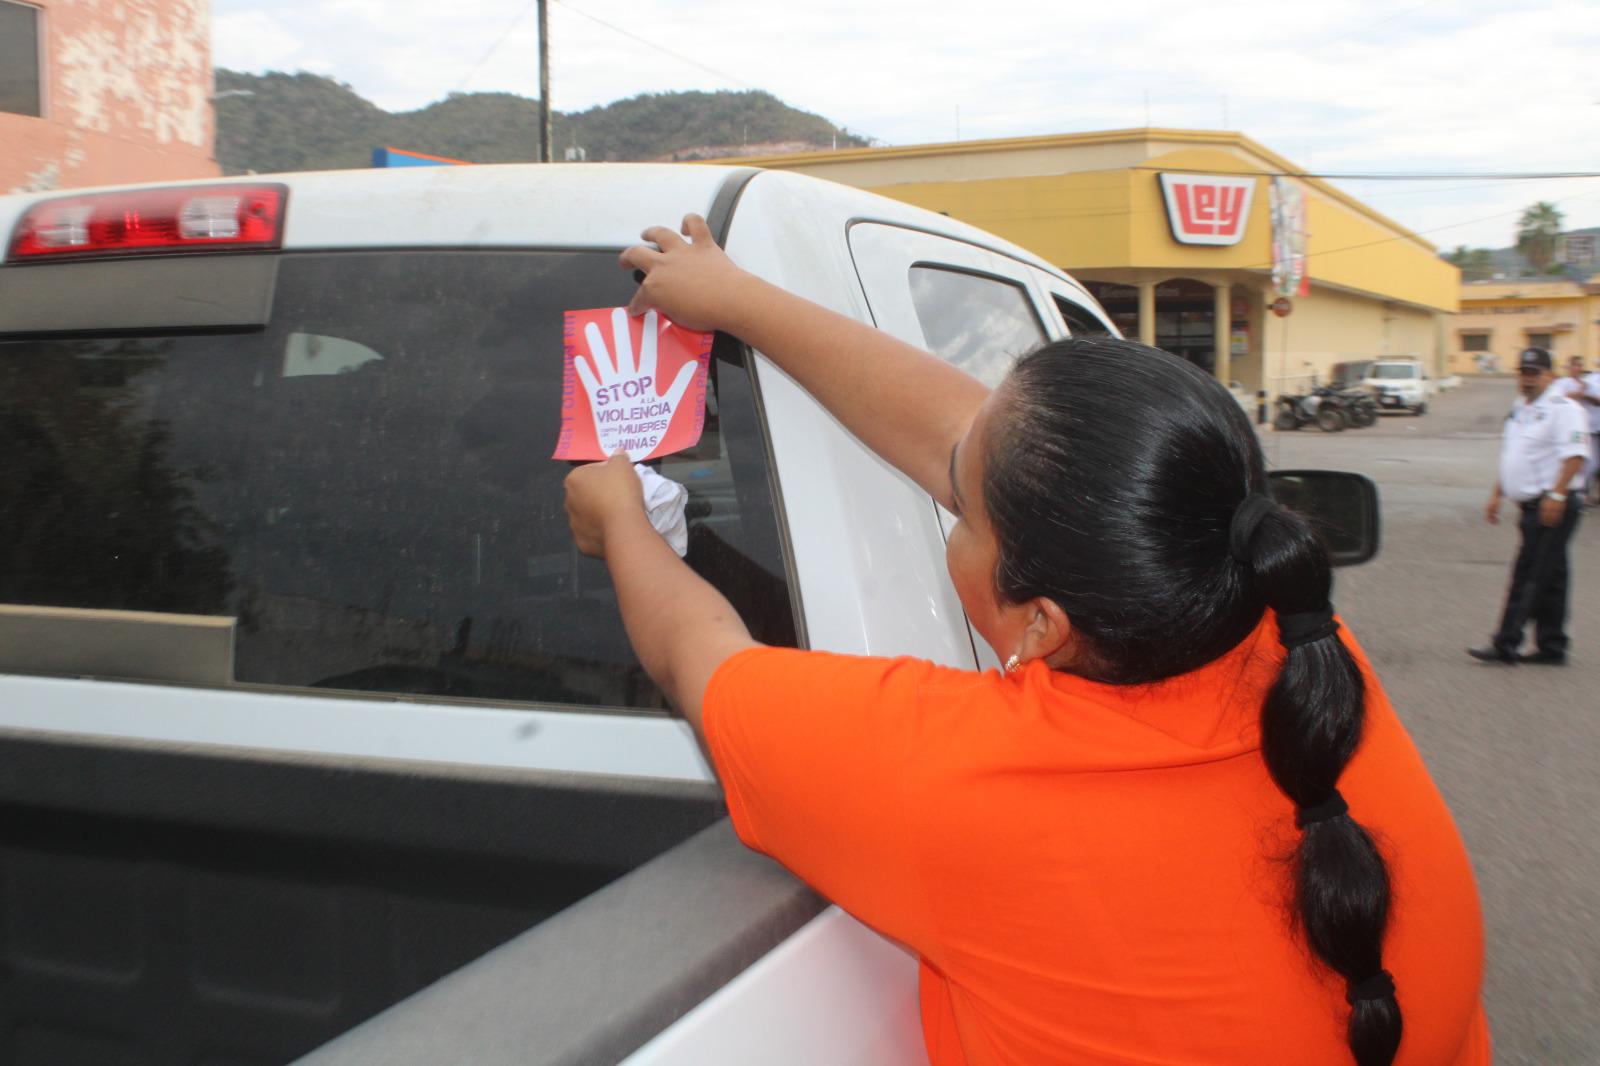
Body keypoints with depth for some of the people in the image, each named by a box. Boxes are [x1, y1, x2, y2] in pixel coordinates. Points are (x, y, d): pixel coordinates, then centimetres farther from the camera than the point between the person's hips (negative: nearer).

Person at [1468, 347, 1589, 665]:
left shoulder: (1563, 409, -11)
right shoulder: (1519, 410, 18)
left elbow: (1575, 456, -19)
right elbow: (1510, 457, 27)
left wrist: (1556, 495, -26)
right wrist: (1497, 494, 23)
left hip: (1553, 506, -9)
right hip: (1533, 506, 9)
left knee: (1531, 576, -9)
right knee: (1548, 579, 12)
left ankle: (1506, 644, -8)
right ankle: (1551, 647, 17)